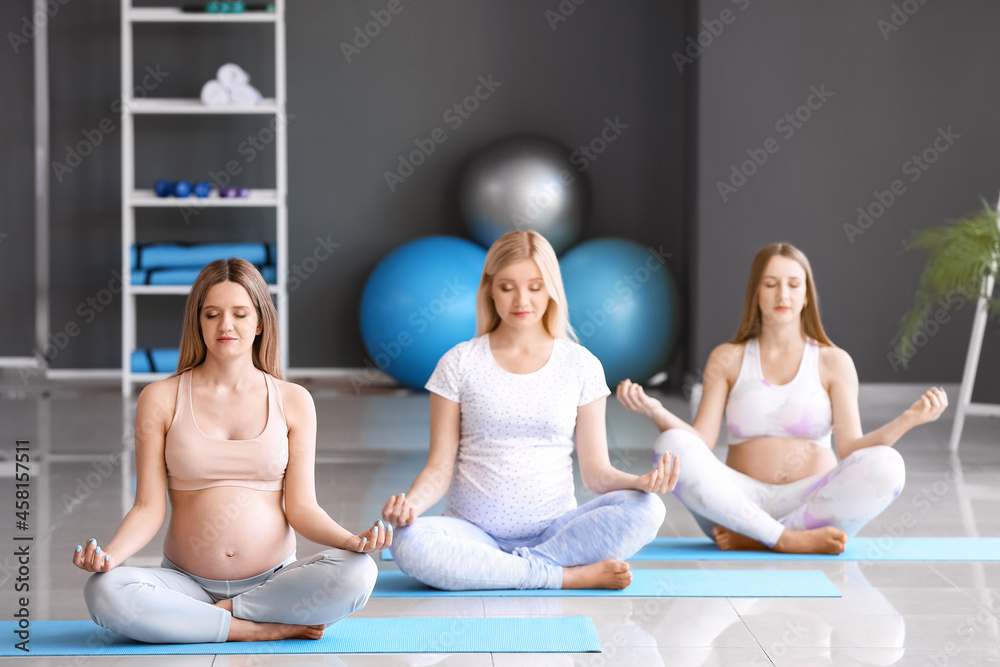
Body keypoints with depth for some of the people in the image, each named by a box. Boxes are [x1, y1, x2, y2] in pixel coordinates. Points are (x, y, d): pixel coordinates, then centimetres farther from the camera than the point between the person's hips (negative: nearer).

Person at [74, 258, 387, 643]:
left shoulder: (293, 401, 5)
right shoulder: (160, 399, 2)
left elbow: (301, 507, 1)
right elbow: (149, 507, -1)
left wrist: (352, 540, -19)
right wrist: (109, 554, -21)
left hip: (273, 579, 0)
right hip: (186, 581, 0)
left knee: (357, 573, -30)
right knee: (103, 592, -31)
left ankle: (224, 612, -11)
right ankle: (272, 628, -21)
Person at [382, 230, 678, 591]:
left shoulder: (581, 365, 6)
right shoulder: (460, 363, 3)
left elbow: (595, 471, 4)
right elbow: (440, 467, 1)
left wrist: (641, 482, -17)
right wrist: (411, 501, -21)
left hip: (554, 530, 1)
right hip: (475, 531, 0)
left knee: (646, 510, -26)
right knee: (408, 543, -35)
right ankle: (573, 575, -24)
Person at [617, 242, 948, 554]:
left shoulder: (833, 362, 8)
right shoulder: (727, 359, 10)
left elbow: (852, 449, -3)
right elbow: (700, 443, -1)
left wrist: (908, 419, -19)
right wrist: (655, 411, -20)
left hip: (815, 506, 0)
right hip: (740, 504, 0)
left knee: (886, 466, -29)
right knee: (671, 447, -27)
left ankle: (753, 538, -23)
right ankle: (792, 540, -28)